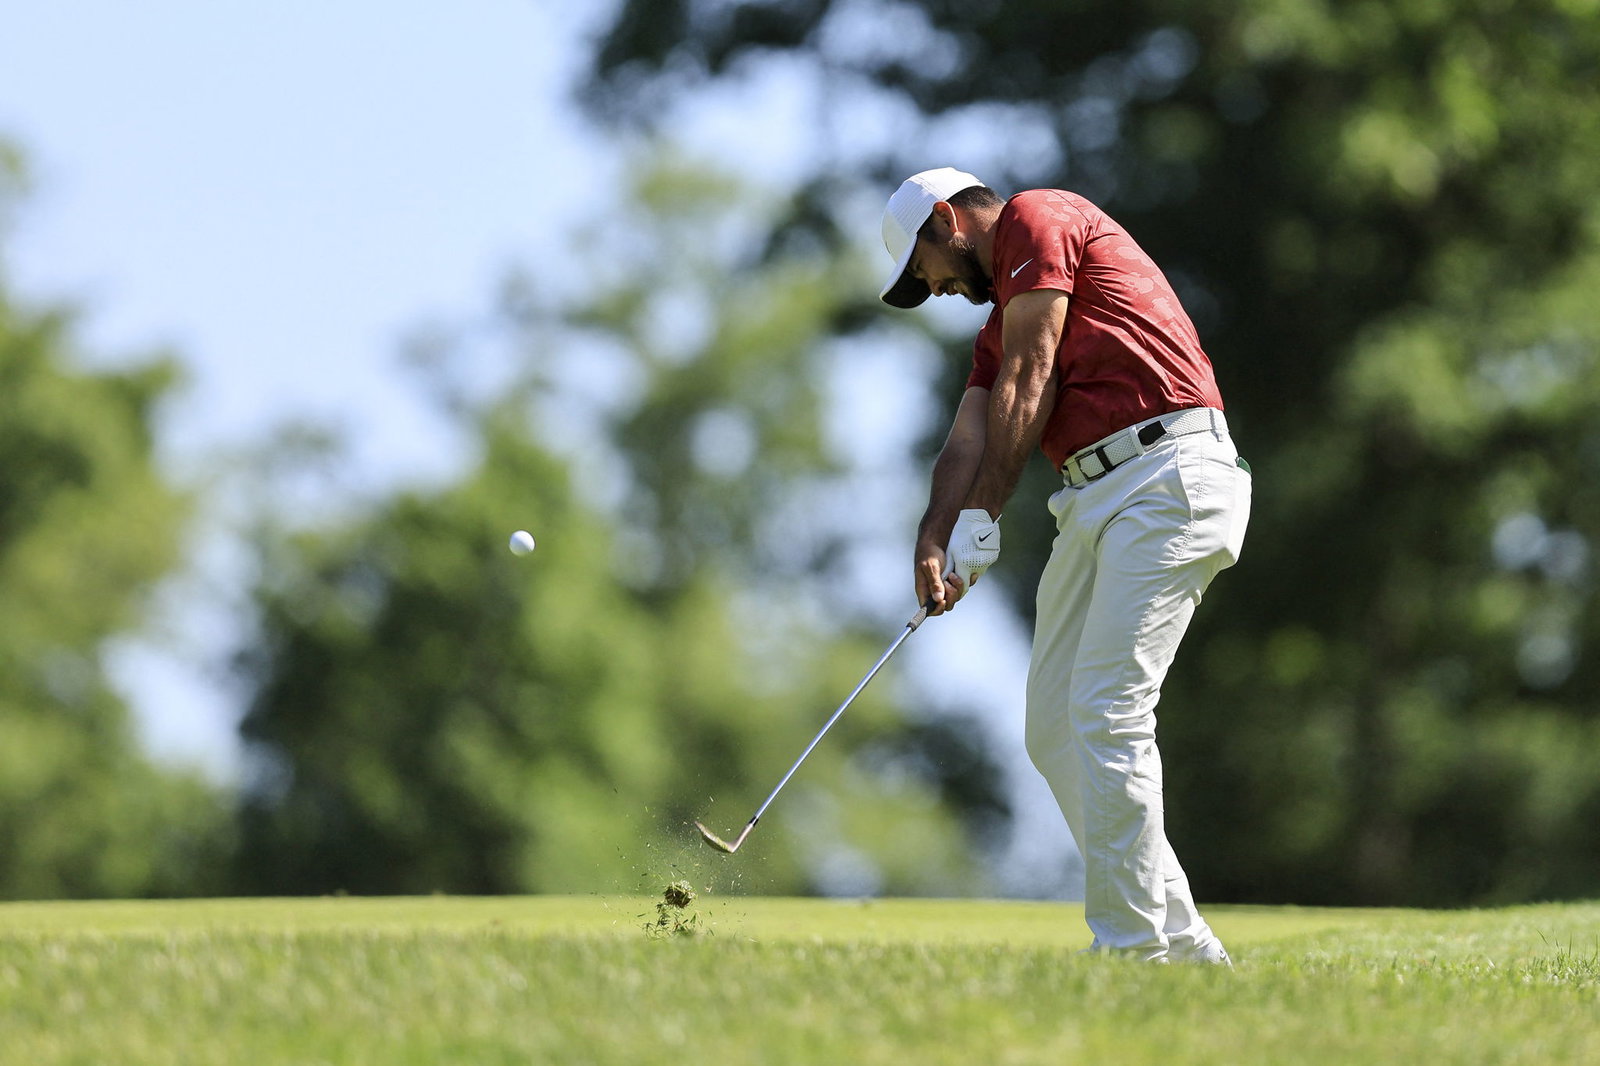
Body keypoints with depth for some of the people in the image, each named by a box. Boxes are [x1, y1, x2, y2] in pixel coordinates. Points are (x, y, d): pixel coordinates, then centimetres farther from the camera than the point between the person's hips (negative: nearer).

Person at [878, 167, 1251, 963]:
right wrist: (934, 540, -4)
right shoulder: (1002, 323, 28)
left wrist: (982, 521, -4)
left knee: (1107, 715, -16)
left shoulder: (1038, 218, 2)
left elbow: (1027, 382, -4)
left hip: (1169, 477, -10)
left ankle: (1134, 949, -16)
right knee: (1054, 730, 6)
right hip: (1096, 500, 10)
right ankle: (1180, 942, 8)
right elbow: (970, 439, 14)